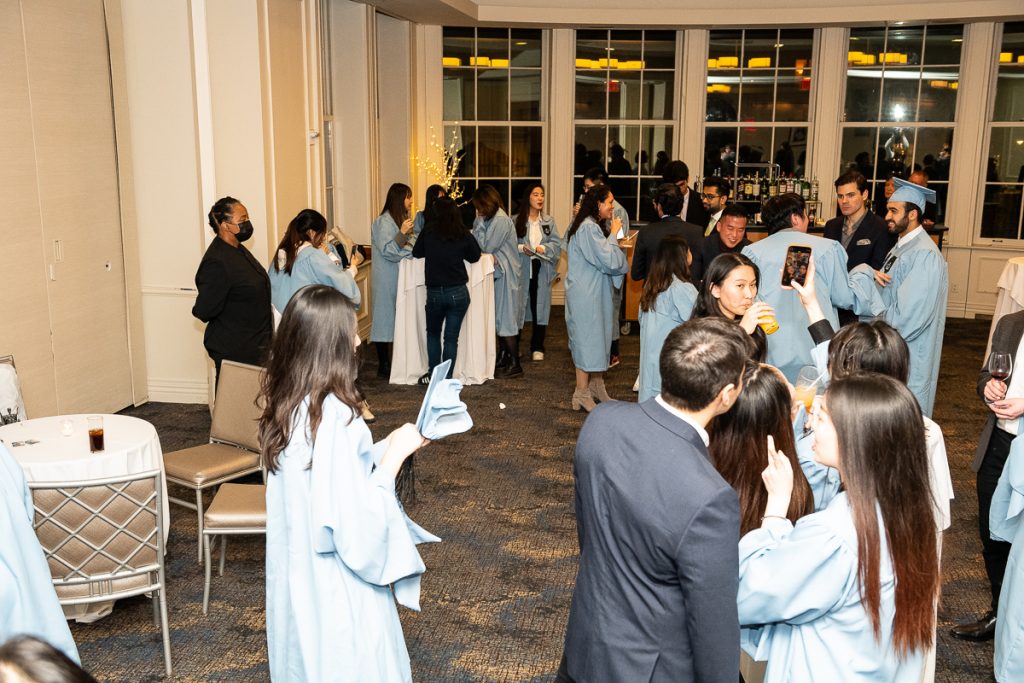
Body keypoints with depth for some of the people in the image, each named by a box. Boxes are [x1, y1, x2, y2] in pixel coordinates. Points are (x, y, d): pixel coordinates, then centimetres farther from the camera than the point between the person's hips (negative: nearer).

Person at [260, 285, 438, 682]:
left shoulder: (288, 404, -2)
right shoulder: (334, 418, -28)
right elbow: (360, 531, -26)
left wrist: (387, 445, 4)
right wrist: (394, 455, -18)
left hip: (298, 575, 8)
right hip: (334, 587, -8)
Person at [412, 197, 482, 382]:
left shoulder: (428, 232, -5)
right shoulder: (463, 234, -5)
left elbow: (417, 253, 9)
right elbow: (475, 256, 8)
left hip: (434, 293, 0)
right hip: (458, 292, 0)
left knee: (433, 333, 22)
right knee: (451, 338, 7)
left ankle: (433, 374, 18)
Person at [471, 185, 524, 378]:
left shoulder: (501, 220, -17)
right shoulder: (492, 218, 12)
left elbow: (486, 247, -17)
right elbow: (484, 246, 11)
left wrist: (480, 222, -10)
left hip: (506, 274, -9)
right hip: (499, 273, 9)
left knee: (505, 317, -6)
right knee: (499, 317, 13)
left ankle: (515, 364, -1)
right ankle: (503, 358, 22)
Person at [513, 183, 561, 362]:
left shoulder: (549, 221, 8)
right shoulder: (516, 220, 0)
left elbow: (557, 243, 1)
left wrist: (543, 248, -16)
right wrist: (521, 248, -17)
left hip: (542, 270, 2)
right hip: (521, 269, -2)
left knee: (540, 307, 4)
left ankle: (537, 347, 15)